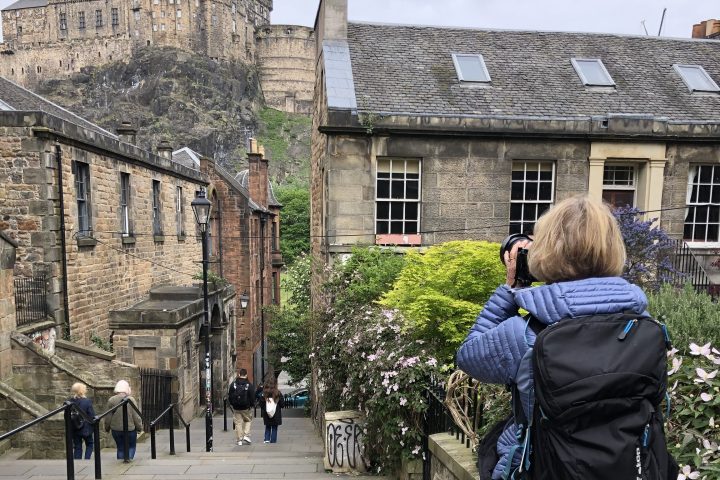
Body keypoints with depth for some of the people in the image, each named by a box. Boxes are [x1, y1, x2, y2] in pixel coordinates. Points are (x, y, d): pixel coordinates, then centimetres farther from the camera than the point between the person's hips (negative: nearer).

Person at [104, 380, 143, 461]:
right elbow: (136, 417, -8)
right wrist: (139, 428, 4)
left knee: (120, 448, 17)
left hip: (116, 429, 2)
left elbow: (108, 417, 0)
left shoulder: (111, 400, -5)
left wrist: (107, 428, 16)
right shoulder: (131, 400, -10)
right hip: (130, 429, -2)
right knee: (131, 447, 14)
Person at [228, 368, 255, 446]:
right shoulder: (249, 385, -10)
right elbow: (252, 397, -8)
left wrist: (232, 404, 16)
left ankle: (239, 440, 11)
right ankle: (246, 435, 6)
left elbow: (229, 396, 4)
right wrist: (251, 405, 8)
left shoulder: (233, 384, -2)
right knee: (248, 420, 18)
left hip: (236, 408, 2)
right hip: (246, 408, -2)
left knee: (238, 423, 9)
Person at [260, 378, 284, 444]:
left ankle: (267, 439, 7)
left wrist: (262, 412, 11)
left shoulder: (264, 394, -7)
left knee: (267, 427, 17)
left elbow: (261, 405, -4)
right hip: (276, 414, -1)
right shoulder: (278, 393, -10)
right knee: (274, 428, 11)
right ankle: (273, 440, 10)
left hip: (266, 414, 1)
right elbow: (282, 404, -5)